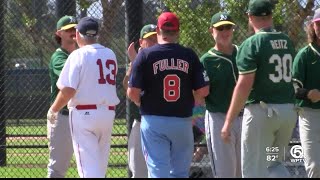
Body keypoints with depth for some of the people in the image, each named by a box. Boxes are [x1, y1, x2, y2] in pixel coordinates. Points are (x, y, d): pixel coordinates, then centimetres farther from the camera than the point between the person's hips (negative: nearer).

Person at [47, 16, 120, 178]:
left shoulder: (78, 55, -9)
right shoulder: (110, 54, 9)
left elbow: (68, 90, -15)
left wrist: (53, 110, -1)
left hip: (84, 114, -6)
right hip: (108, 113, 6)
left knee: (88, 164, -8)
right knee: (101, 163, 16)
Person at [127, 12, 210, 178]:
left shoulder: (146, 55, -6)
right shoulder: (189, 55, 0)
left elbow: (133, 92, -10)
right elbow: (203, 91, -2)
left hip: (153, 121, -2)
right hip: (183, 121, 2)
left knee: (158, 170, -3)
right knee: (180, 172, 13)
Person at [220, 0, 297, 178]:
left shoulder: (251, 44, -11)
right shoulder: (287, 42, 10)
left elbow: (244, 86, -16)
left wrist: (228, 122, -13)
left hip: (261, 111, -6)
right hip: (289, 110, 6)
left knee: (254, 170, 0)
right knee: (275, 164, 19)